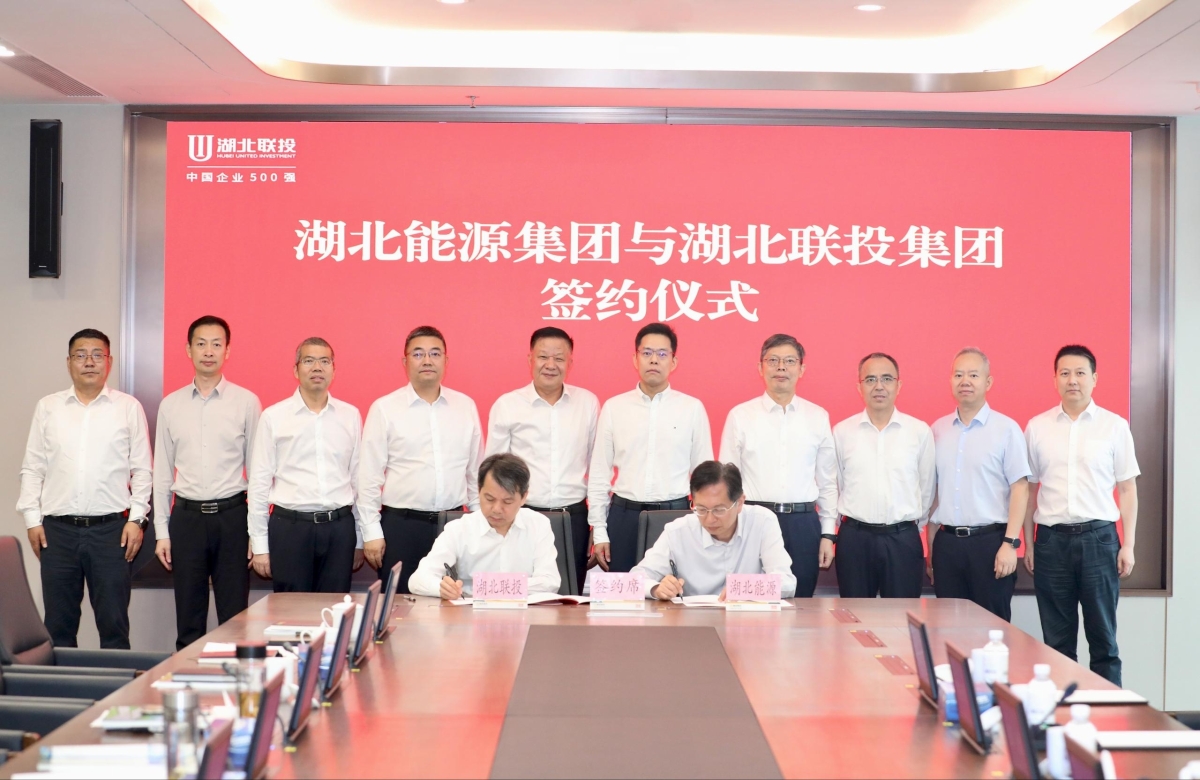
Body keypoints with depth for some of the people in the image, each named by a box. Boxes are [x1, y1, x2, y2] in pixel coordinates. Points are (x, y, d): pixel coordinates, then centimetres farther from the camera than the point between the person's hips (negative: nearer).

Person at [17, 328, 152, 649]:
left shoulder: (128, 408, 5)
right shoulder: (48, 407, 10)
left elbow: (142, 469, 4)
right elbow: (32, 468, 10)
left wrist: (136, 518, -3)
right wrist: (32, 518, 3)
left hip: (111, 528, -2)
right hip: (57, 529, 2)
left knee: (113, 622, 1)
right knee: (58, 624, 7)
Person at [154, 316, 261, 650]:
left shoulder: (246, 402, 0)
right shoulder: (170, 405, 7)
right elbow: (162, 473, 10)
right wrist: (161, 532, 5)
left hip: (231, 514, -2)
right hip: (186, 516, 2)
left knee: (234, 618, 2)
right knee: (188, 619, 8)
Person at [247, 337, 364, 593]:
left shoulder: (351, 416, 7)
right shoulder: (273, 417, 0)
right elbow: (259, 483, 1)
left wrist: (360, 540, 9)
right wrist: (259, 546, -1)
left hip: (339, 527, 2)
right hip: (290, 526, -2)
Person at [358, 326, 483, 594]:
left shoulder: (466, 406, 7)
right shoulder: (384, 408, -2)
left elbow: (476, 470, 12)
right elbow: (369, 476, -1)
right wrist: (372, 532, -4)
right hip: (401, 525, -2)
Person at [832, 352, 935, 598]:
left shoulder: (920, 431, 1)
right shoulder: (842, 431, 3)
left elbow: (926, 487, 8)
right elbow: (834, 485, 9)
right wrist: (853, 519, 12)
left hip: (903, 539, 0)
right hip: (854, 538, 0)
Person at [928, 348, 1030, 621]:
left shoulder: (1006, 429, -3)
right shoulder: (938, 430, 9)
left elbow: (1020, 489, -6)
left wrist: (1010, 544, -13)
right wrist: (931, 546, 11)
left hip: (990, 541, -4)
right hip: (947, 543, 4)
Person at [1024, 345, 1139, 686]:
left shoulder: (1115, 426, 2)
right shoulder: (1037, 427, 6)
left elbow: (1127, 489, 4)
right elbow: (1029, 489, 9)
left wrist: (1128, 545, -1)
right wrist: (1028, 543, 7)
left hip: (1099, 538, -1)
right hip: (1052, 539, 1)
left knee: (1103, 636, 4)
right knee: (1057, 639, 8)